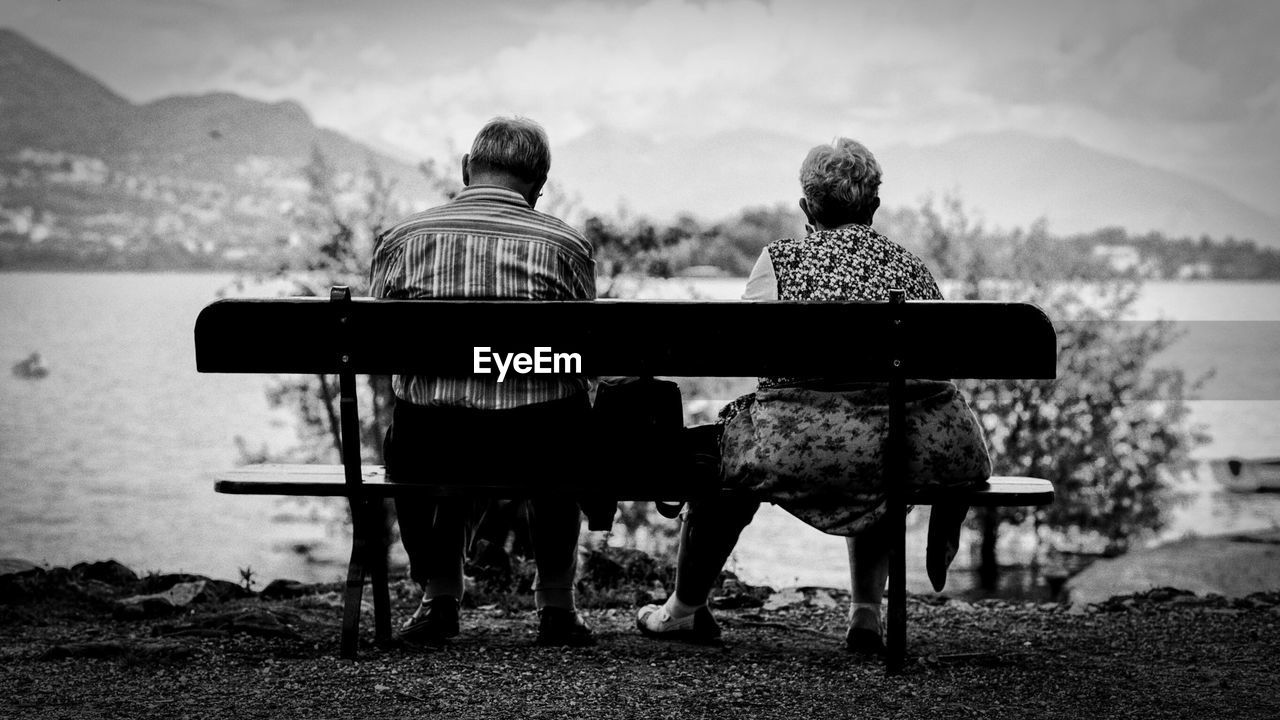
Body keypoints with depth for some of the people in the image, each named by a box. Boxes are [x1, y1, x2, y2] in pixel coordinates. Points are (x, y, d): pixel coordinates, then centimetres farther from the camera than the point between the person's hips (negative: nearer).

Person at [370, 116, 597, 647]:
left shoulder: (402, 238, 1)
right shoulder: (565, 245, -1)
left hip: (428, 451, 1)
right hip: (536, 449, 0)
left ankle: (438, 598, 37)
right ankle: (555, 606, 36)